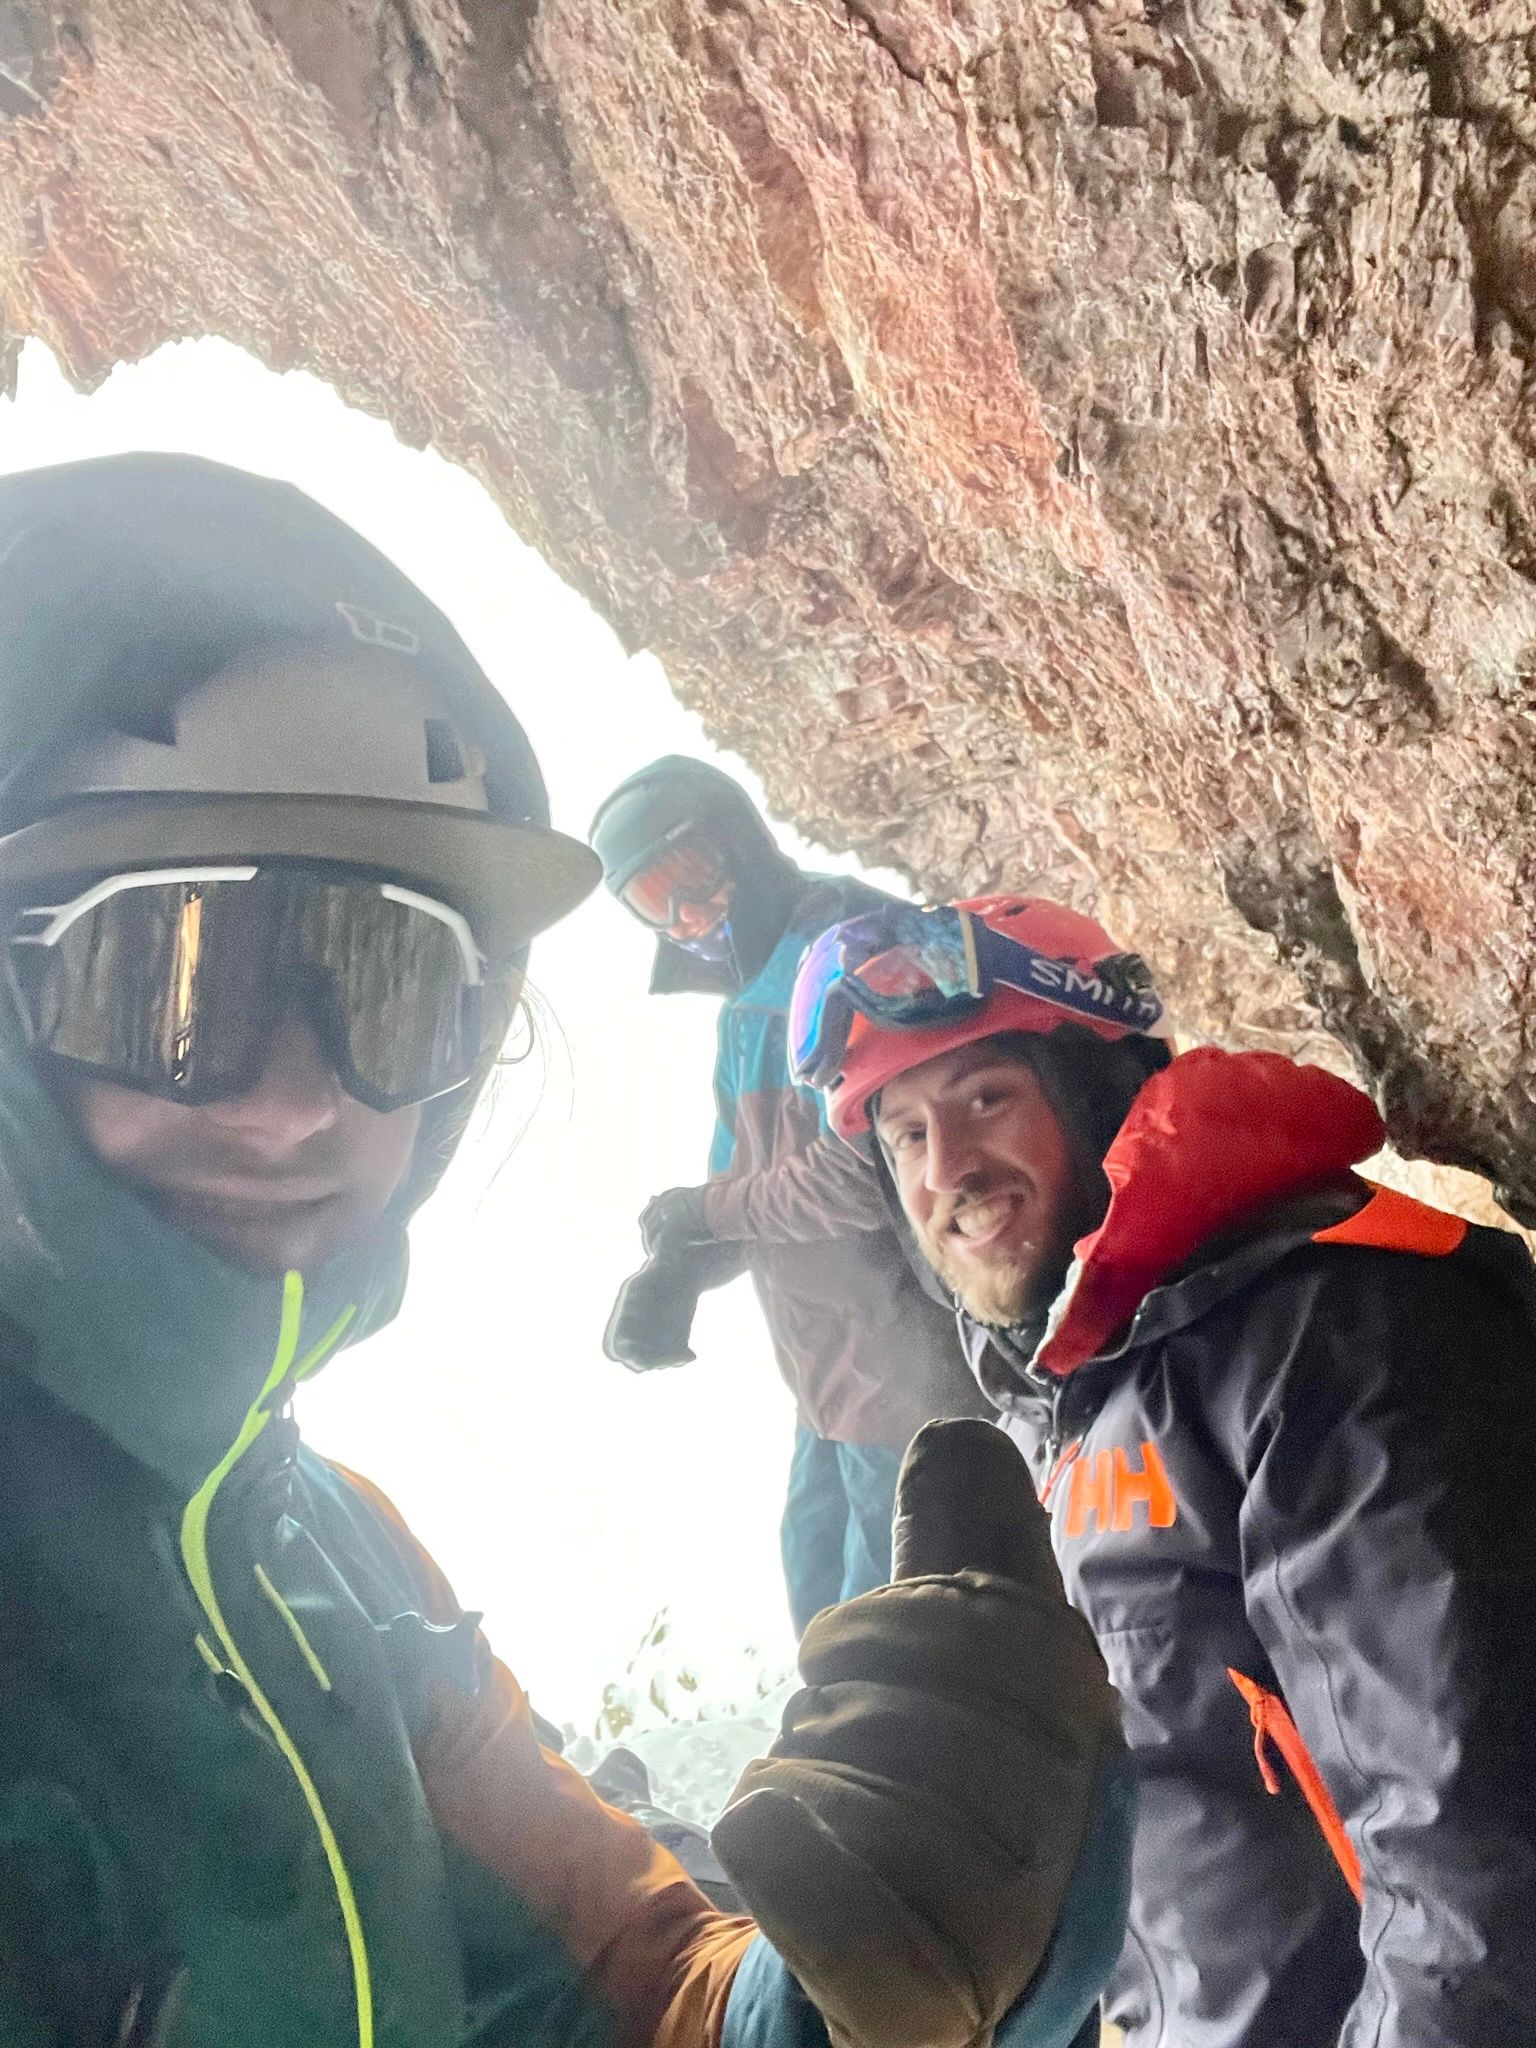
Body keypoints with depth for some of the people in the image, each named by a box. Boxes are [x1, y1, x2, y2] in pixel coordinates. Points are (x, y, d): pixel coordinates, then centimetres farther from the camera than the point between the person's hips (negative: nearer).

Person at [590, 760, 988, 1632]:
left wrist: (696, 1212, -12)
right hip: (836, 1382, 10)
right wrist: (673, 1274, -7)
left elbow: (859, 1175, -28)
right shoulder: (751, 1004, 12)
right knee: (824, 1600, 25)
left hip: (910, 1373, -10)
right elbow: (744, 1177, 13)